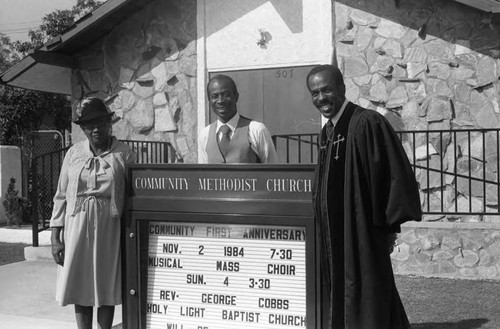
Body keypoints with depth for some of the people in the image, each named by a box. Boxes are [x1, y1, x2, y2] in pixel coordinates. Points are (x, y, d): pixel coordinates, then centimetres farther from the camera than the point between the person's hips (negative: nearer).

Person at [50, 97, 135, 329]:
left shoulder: (123, 154, 0)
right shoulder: (73, 153, 6)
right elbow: (61, 196, 8)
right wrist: (55, 235, 2)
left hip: (110, 229, -2)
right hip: (77, 227, 2)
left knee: (106, 288, 6)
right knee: (80, 288, 6)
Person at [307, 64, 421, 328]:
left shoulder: (367, 123, -14)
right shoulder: (326, 132, 12)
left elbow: (397, 174, -16)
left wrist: (390, 224, -13)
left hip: (362, 235, -8)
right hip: (331, 238, 8)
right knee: (334, 304, 14)